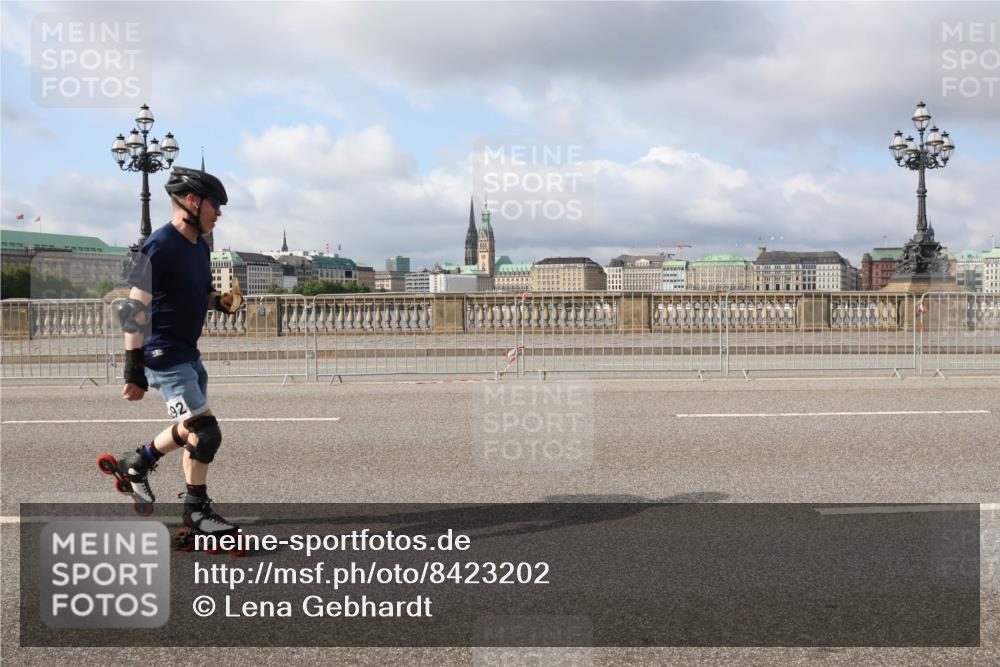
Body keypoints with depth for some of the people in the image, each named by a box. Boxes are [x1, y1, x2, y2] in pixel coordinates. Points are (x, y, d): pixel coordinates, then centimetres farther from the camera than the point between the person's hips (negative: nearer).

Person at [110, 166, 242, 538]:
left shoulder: (199, 246, 11)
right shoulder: (160, 247, -17)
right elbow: (136, 308, -19)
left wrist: (220, 301, 1)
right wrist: (134, 371, -22)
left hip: (188, 353, 10)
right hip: (164, 356, -9)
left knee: (191, 430, 14)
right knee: (206, 433, -11)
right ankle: (197, 509, 8)